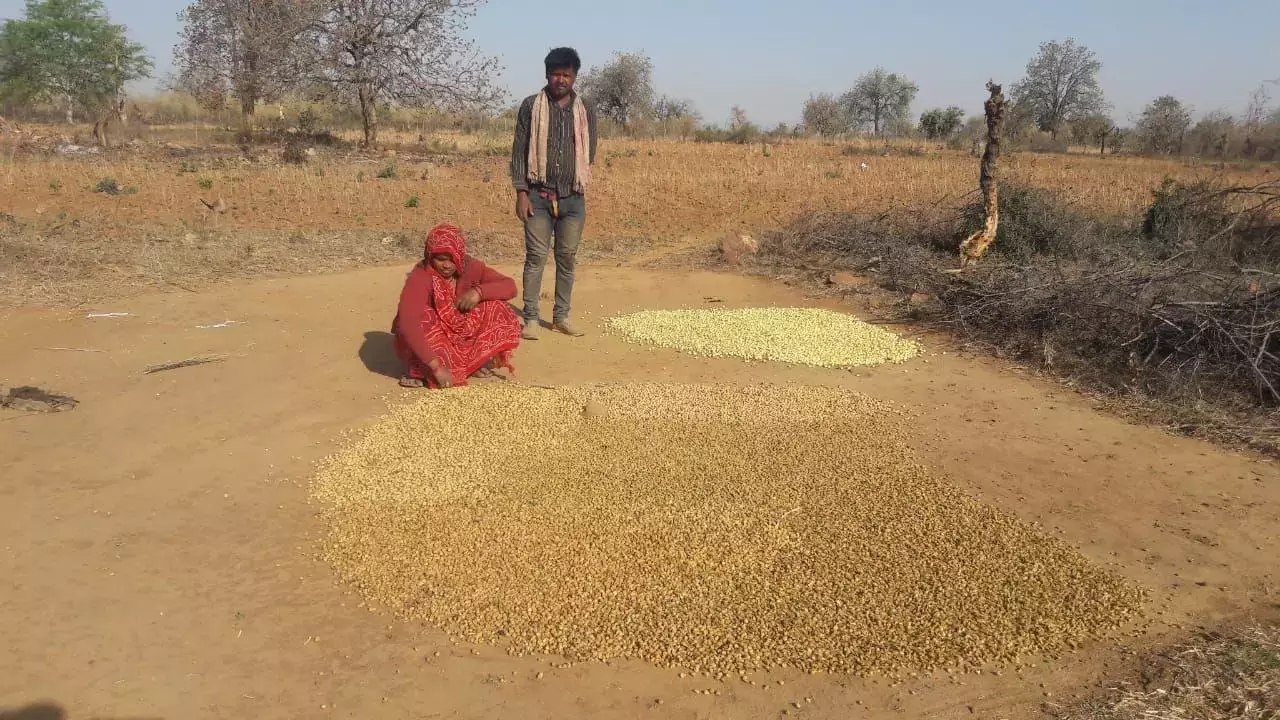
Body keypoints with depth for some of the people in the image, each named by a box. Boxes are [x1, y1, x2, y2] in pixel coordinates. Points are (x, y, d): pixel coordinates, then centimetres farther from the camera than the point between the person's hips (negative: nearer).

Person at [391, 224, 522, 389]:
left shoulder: (469, 268, -13)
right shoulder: (420, 277, -27)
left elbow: (510, 286, -12)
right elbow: (408, 324, -40)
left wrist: (479, 291, -31)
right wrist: (436, 366, -48)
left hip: (459, 337, 4)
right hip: (426, 342, -4)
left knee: (494, 307, -15)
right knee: (423, 318, -34)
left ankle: (474, 361, -8)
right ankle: (422, 370, -18)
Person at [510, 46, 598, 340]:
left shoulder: (586, 110, 6)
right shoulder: (531, 106, 0)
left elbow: (590, 152, 13)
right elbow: (519, 151, -1)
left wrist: (580, 183, 12)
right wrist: (521, 192, -7)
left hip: (573, 198, 2)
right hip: (538, 195, -2)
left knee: (567, 258, 7)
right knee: (536, 257, -2)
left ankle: (561, 316, 17)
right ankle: (531, 318, 4)